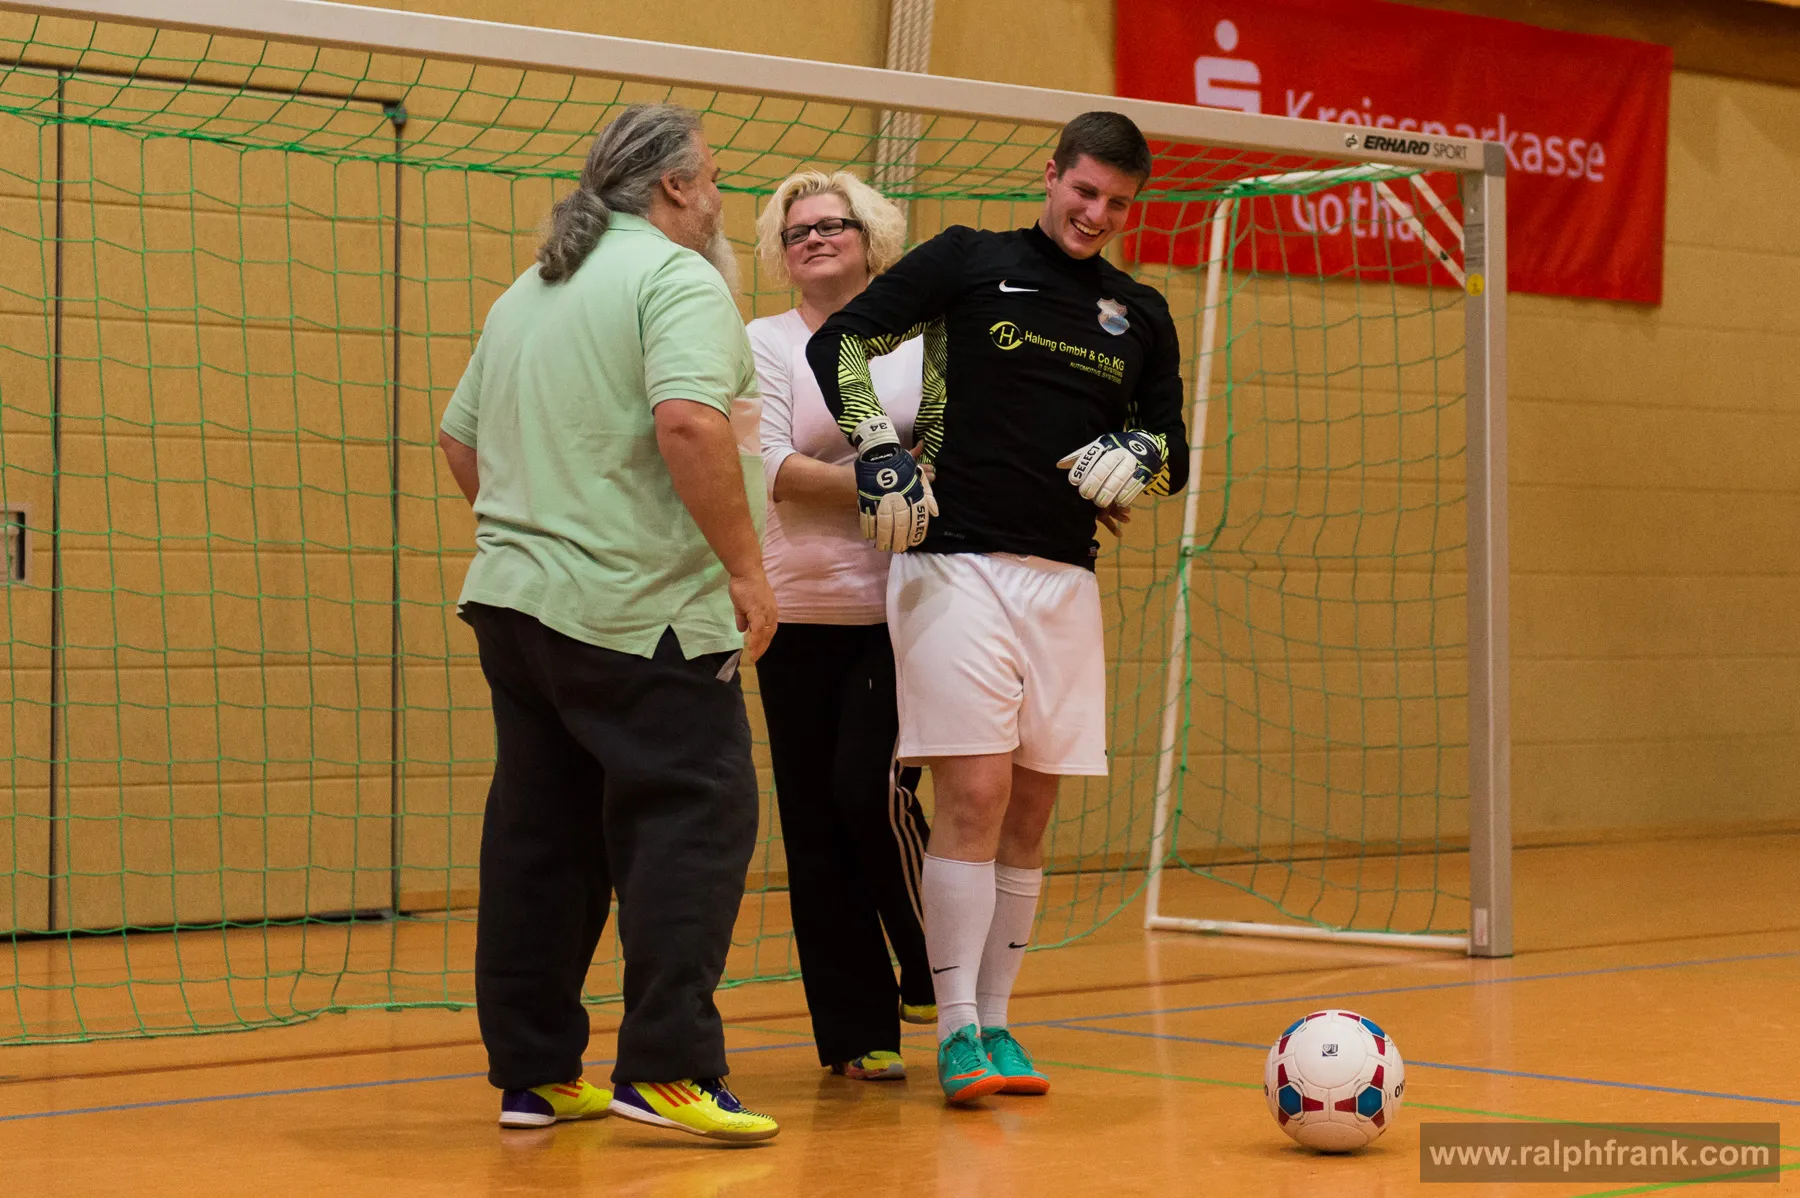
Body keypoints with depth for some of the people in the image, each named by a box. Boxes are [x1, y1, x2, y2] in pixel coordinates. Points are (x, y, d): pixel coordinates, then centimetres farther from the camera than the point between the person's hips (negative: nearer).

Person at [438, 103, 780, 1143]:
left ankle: (534, 1073, 15)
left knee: (543, 837, 11)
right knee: (692, 822, -5)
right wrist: (748, 567, -18)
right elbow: (691, 425, -23)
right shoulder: (678, 280, -8)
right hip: (642, 610, -9)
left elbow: (462, 440, 21)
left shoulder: (529, 293, 18)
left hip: (513, 599, 9)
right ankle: (668, 1070, -9)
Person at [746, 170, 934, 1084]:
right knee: (816, 821, 1)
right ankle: (855, 1032, 11)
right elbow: (774, 468, -8)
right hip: (805, 609, 0)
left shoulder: (920, 340, 10)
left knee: (873, 785, -16)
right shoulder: (766, 343, 4)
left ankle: (936, 976, 9)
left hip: (906, 606, 0)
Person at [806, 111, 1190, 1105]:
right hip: (956, 564, -5)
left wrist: (1134, 457, -3)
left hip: (1066, 576, 5)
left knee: (1030, 810, 7)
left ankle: (994, 1021, 16)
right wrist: (879, 450, -9)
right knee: (974, 796, -11)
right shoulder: (968, 260, 3)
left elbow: (1172, 451, 20)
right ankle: (956, 1031, -5)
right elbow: (839, 341, 2)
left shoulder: (1141, 315, 14)